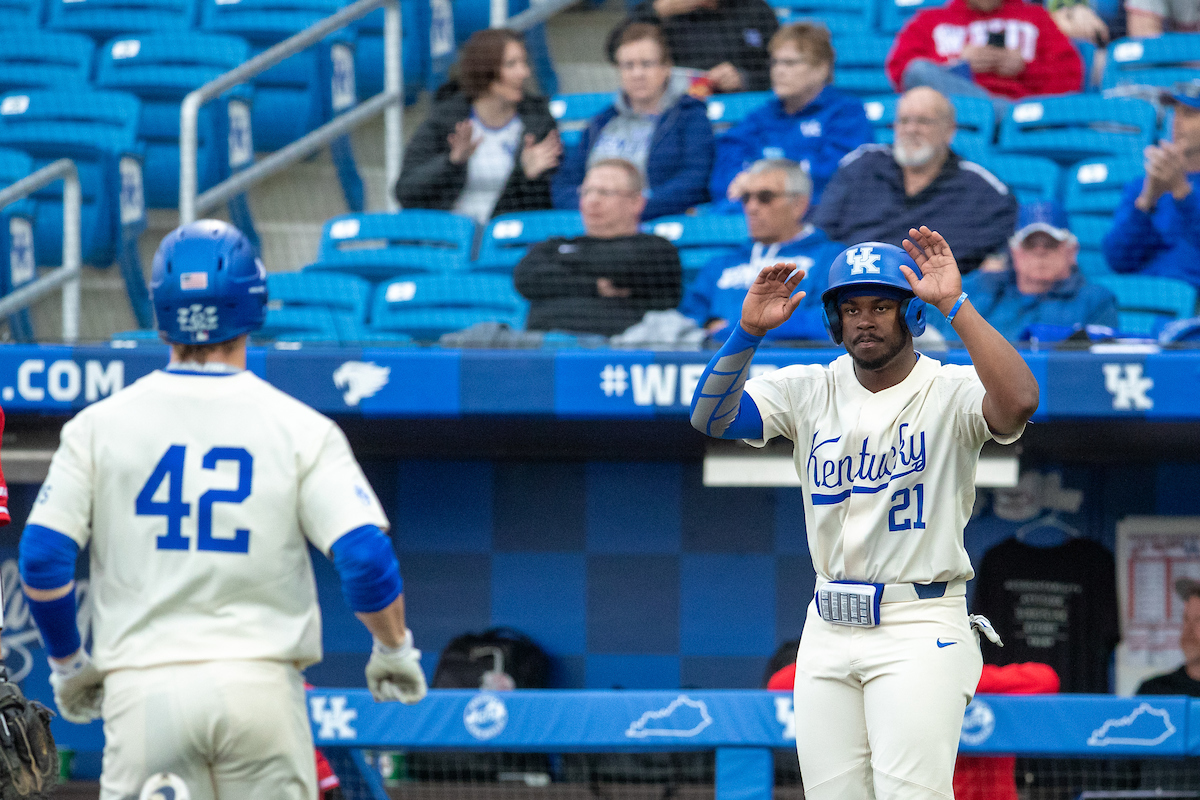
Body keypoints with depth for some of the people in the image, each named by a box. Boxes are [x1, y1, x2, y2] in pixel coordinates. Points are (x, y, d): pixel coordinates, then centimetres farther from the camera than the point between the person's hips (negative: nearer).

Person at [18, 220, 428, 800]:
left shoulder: (99, 425, 4)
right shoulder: (301, 427, 1)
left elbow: (41, 560, 0)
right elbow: (366, 556, -7)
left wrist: (67, 662, 17)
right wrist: (394, 652, 10)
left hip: (142, 686, 0)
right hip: (261, 682, 0)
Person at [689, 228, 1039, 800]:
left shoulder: (950, 392, -5)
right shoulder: (809, 391, 8)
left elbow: (1018, 402, -27)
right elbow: (710, 417, -3)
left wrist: (955, 306, -27)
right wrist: (748, 332, -17)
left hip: (920, 629, -5)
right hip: (829, 626, 5)